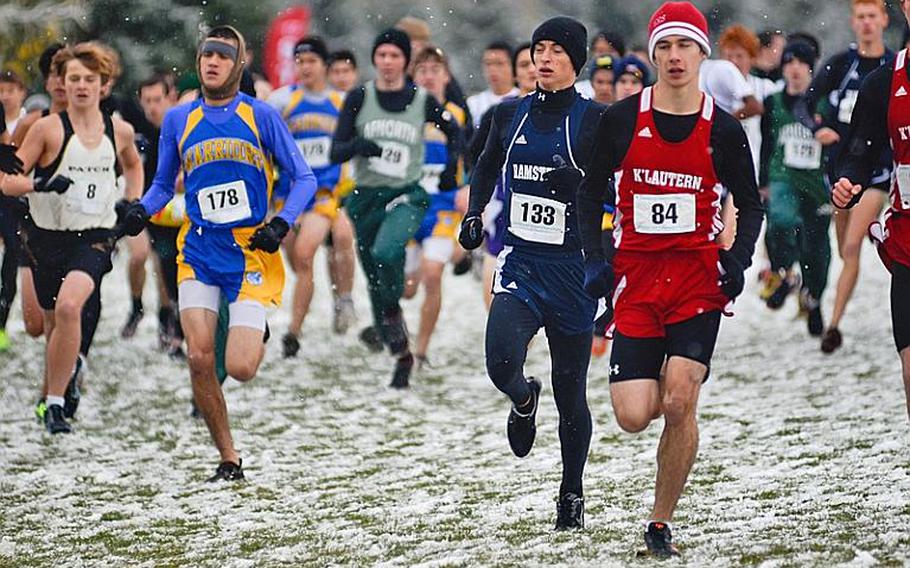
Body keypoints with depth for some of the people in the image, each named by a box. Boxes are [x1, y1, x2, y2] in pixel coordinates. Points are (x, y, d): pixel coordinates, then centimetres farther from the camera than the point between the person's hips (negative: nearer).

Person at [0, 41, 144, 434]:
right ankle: (69, 368, 50)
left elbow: (132, 165, 28)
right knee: (53, 322, 14)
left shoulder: (118, 131, 4)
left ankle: (55, 403, -19)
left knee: (68, 306, -26)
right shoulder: (48, 128, -6)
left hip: (94, 239, 0)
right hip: (49, 239, 1)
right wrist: (42, 185, -24)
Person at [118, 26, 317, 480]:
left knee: (240, 369, -11)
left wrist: (281, 224, -15)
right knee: (199, 358, -12)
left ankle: (256, 334, 27)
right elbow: (163, 185, 17)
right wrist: (141, 210, -4)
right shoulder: (178, 121, 7)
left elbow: (303, 179, 1)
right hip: (199, 252, 3)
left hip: (250, 254, -2)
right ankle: (228, 459, 4)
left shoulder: (261, 116, -1)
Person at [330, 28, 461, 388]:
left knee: (385, 253, -33)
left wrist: (452, 166, -2)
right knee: (374, 279, 8)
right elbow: (336, 153, -4)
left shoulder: (423, 101, -2)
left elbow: (454, 133, 16)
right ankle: (402, 355, 24)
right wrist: (360, 145, -25)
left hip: (407, 197, -3)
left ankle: (392, 308, -5)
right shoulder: (359, 98, -1)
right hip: (366, 197, 3)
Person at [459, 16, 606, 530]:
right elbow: (487, 167, 26)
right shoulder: (510, 115, 7)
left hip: (572, 268, -2)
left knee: (571, 392, 5)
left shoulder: (593, 120, -5)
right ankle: (524, 401, 17)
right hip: (518, 262, 2)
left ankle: (573, 496, 25)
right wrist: (474, 213, 12)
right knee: (501, 362, -21)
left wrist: (579, 185, -25)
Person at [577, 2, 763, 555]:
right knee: (633, 417, -8)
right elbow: (591, 193, 10)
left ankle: (661, 524, 2)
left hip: (699, 278, -1)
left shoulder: (724, 130, 1)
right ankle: (653, 379, 32)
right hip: (636, 277, 1)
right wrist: (595, 258, -2)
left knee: (680, 403, -14)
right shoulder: (621, 119, 1)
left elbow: (750, 204, 11)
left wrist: (739, 259, -5)